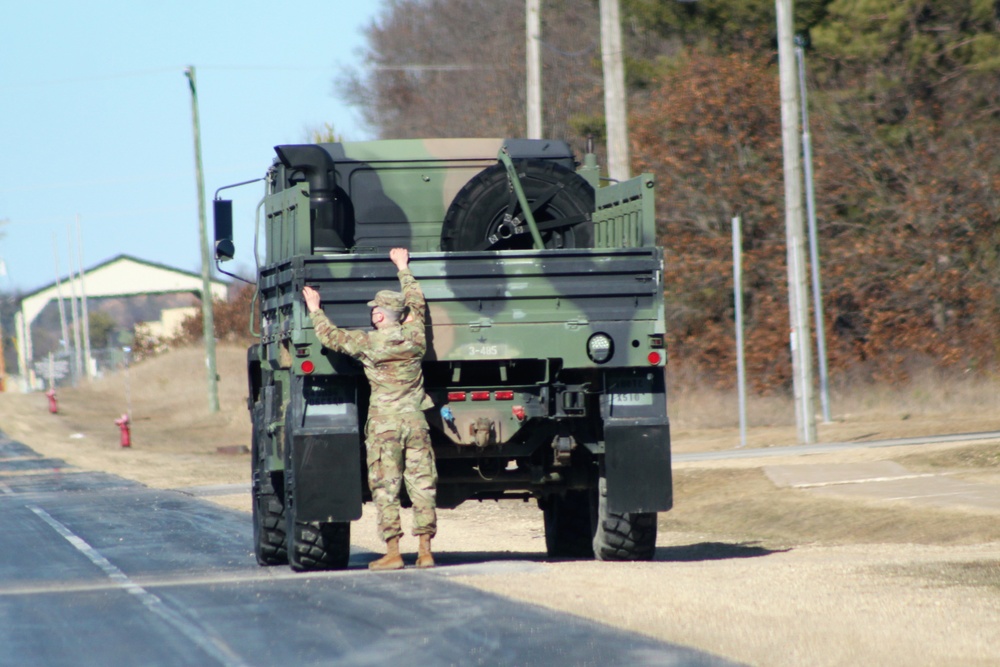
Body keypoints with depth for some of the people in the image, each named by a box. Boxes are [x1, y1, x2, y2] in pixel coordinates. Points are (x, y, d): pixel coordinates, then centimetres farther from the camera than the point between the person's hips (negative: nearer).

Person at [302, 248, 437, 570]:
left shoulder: (368, 343, -8)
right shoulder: (414, 337, 3)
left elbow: (330, 336, -3)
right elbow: (417, 302, 20)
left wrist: (315, 310, 13)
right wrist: (403, 267, 32)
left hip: (383, 422, -3)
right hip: (415, 419, 3)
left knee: (386, 487, 0)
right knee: (422, 484, 4)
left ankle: (392, 552, -4)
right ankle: (425, 551, 3)